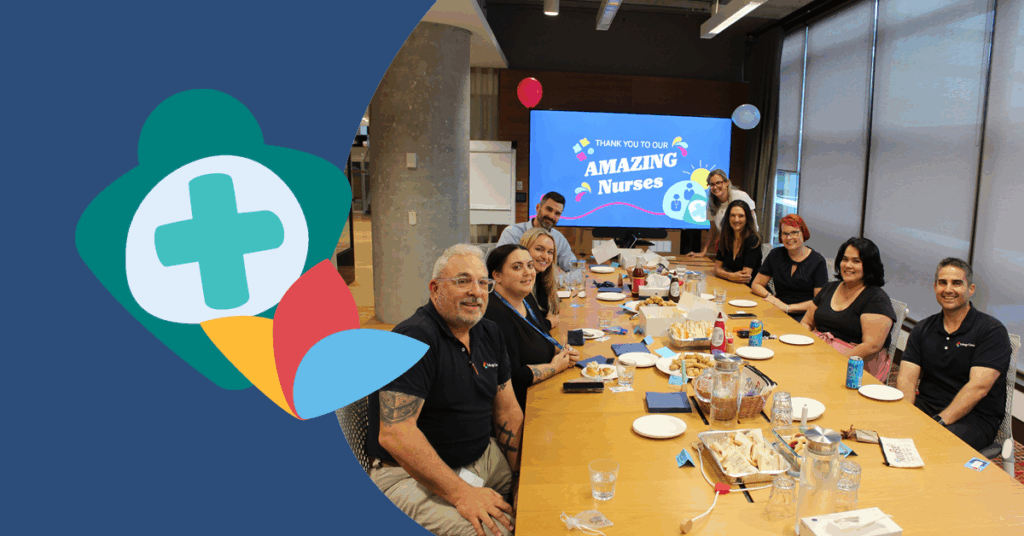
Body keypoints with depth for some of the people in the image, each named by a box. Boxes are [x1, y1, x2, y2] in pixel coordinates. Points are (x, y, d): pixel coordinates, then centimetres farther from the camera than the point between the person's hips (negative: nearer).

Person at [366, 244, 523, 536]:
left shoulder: (490, 334, 6)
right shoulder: (414, 339, -20)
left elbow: (507, 410, 10)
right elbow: (395, 433, -27)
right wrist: (461, 492, -28)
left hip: (482, 457, 8)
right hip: (412, 473, -8)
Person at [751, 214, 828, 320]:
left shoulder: (817, 261, -1)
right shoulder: (776, 255, 9)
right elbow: (756, 285, 13)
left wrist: (788, 307, -15)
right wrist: (770, 297, -9)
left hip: (803, 316, -3)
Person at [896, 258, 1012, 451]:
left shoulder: (992, 331, -5)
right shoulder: (923, 329, 11)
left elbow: (978, 387, -17)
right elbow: (906, 378, 2)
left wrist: (940, 422, -25)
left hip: (975, 416, -4)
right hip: (926, 405, 5)